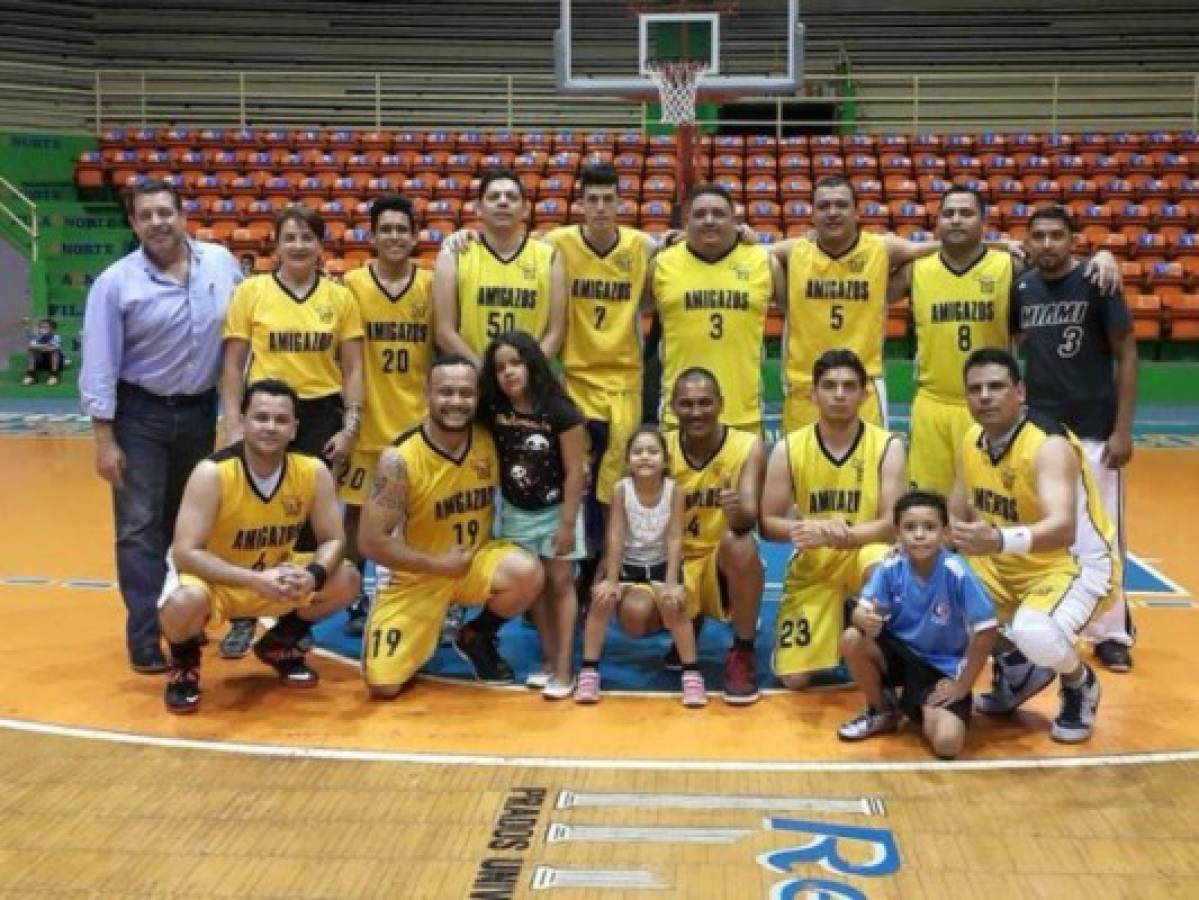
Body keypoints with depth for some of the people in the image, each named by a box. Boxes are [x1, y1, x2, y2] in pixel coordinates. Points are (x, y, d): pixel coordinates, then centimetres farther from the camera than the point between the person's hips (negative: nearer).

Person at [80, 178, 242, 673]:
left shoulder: (221, 262, -2)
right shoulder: (115, 283, -10)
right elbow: (100, 366, -9)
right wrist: (105, 439, -12)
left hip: (201, 411, 3)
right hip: (140, 416, -3)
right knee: (141, 528, -2)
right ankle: (145, 639, 4)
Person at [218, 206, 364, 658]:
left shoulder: (341, 298, 3)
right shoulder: (250, 291, -1)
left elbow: (352, 368, 6)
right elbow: (232, 364, 0)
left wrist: (350, 425, -2)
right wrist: (233, 425, -5)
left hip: (320, 416, 1)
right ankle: (242, 619, 15)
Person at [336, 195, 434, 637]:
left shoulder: (431, 284, 1)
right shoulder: (352, 284, -2)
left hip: (417, 418, 1)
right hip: (367, 417, 0)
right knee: (356, 509, 7)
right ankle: (356, 601, 22)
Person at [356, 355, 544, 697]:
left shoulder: (487, 440, -10)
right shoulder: (400, 458, -23)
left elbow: (494, 498, 9)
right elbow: (371, 541, -20)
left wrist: (486, 551, -6)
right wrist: (438, 565, -18)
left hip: (476, 558, 3)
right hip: (417, 574, -3)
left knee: (528, 573, -30)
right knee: (383, 686, -10)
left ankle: (477, 637, 2)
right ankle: (421, 637, 26)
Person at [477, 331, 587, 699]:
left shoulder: (560, 412, -20)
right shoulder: (491, 411, -10)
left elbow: (575, 472, -17)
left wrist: (567, 524, -17)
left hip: (556, 509, -4)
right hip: (516, 511, 4)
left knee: (560, 581, -2)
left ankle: (564, 666, -1)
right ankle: (548, 659, 17)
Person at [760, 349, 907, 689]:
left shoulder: (887, 446, -11)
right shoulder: (788, 449, -7)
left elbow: (892, 524, -15)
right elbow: (768, 524, -6)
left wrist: (842, 535, -33)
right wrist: (805, 529, -28)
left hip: (864, 552, -2)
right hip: (812, 565, 2)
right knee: (794, 679, -5)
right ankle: (837, 616, 29)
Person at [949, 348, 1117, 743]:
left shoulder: (1050, 445, -28)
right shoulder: (972, 441, -3)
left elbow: (1062, 530, -43)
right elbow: (957, 516, 5)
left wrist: (1000, 541, -61)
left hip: (1076, 563, -8)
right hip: (1009, 564, 8)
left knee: (1033, 633, -35)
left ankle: (1080, 685, 4)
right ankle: (1015, 668, 16)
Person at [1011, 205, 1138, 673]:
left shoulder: (1096, 283, -8)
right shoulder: (1021, 288, 3)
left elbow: (1127, 356, -7)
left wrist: (1122, 430, -12)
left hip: (1094, 430, -3)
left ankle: (1111, 633, 13)